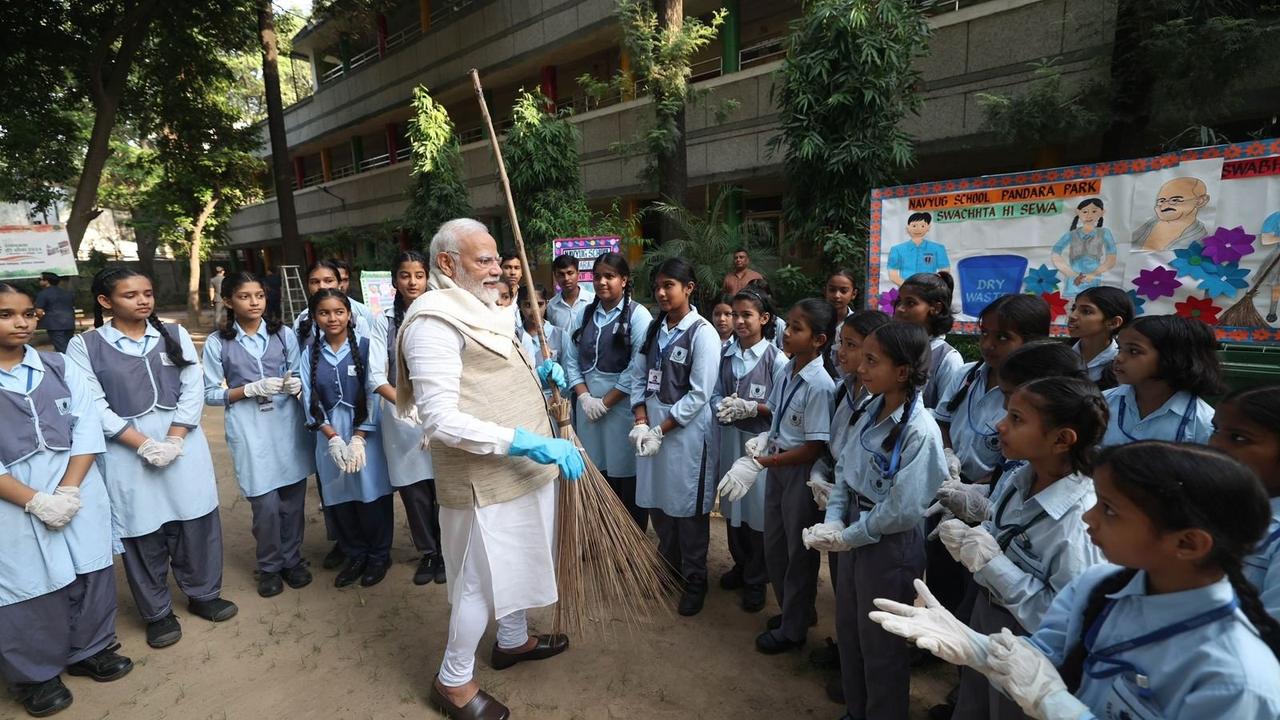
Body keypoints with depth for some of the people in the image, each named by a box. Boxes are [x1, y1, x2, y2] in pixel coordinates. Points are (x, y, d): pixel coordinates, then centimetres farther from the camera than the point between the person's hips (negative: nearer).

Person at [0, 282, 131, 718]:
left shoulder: (61, 368, 3)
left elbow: (87, 429, -1)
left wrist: (68, 491, -12)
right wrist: (35, 501, -17)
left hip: (77, 494, 2)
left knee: (88, 574, 12)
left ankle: (89, 651, 34)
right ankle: (35, 675, 29)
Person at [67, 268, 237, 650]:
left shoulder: (175, 335, 5)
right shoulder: (84, 346, -2)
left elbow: (193, 390, -1)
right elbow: (94, 407, -8)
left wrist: (173, 441, -11)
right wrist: (146, 445, -15)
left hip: (183, 445, 2)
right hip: (127, 453, -2)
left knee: (196, 525, 10)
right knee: (143, 535, 9)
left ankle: (203, 594, 30)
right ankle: (158, 614, 27)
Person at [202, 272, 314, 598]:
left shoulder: (284, 334, 5)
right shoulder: (217, 343, 1)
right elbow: (211, 394, 2)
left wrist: (297, 385, -13)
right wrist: (251, 390, -13)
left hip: (288, 425, 2)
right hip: (249, 431, -2)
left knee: (293, 500, 8)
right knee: (266, 505, -2)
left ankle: (292, 560, 29)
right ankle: (269, 567, 22)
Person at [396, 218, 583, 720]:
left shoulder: (484, 311, 12)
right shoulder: (434, 320, -19)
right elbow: (440, 419, -26)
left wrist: (538, 377, 5)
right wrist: (526, 442, -30)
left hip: (521, 469, 9)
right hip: (484, 478, -9)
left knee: (518, 561, 23)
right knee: (482, 577, 6)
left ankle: (513, 641, 46)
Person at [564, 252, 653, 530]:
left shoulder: (638, 315, -5)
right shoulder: (584, 314, 11)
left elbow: (638, 368, -13)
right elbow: (571, 360, 8)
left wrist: (606, 402, -12)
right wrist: (585, 397, -5)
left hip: (623, 406, -5)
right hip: (588, 404, 5)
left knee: (626, 473, 2)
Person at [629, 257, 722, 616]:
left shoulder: (702, 333, -11)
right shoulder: (655, 327, 9)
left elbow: (699, 394, -15)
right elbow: (639, 377, 7)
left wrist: (660, 431, -14)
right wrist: (641, 422, -7)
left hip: (685, 431, -6)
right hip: (651, 428, 6)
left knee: (688, 509, 6)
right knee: (657, 503, 15)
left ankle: (694, 581, 26)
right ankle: (668, 567, 38)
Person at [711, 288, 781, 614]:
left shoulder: (775, 357, -10)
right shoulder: (725, 353, 4)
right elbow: (716, 393, 10)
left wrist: (752, 408, -20)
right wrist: (722, 406, -11)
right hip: (730, 438, 5)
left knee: (758, 508, 5)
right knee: (732, 505, 16)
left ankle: (756, 580, 26)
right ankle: (740, 565, 39)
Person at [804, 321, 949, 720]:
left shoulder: (920, 432, -25)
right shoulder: (873, 409, -2)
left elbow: (903, 511, -25)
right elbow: (844, 468, 4)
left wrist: (846, 537, -15)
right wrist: (833, 522, -7)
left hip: (890, 546, -8)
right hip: (856, 534, 8)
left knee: (881, 645, 14)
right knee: (848, 631, 24)